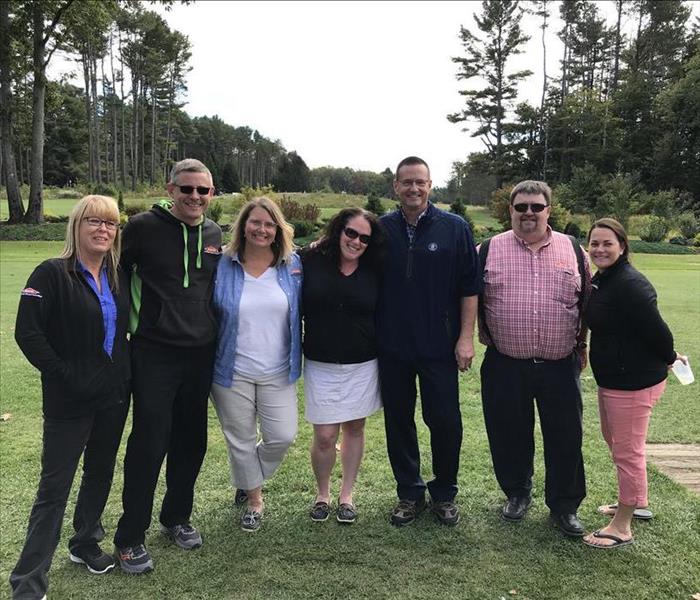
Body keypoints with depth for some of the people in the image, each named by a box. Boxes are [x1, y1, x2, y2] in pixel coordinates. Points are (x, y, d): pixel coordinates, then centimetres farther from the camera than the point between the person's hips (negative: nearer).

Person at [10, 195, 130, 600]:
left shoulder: (119, 276, 5)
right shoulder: (53, 274, -12)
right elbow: (27, 333, -16)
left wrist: (126, 367, 5)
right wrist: (64, 375, -16)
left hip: (114, 394, 6)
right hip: (70, 399, -6)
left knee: (101, 472, 18)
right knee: (55, 486, -1)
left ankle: (86, 544, 39)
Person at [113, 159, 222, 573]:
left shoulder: (215, 233, 8)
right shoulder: (144, 226, -7)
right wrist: (135, 321, -3)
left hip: (201, 353, 5)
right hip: (154, 353, -5)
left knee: (191, 441, 12)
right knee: (149, 442, -2)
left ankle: (177, 517, 32)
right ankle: (131, 537, 13)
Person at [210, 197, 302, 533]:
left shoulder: (293, 265, -1)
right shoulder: (222, 266, -6)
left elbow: (303, 310, 9)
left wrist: (296, 360, 0)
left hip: (277, 372, 1)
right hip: (232, 371, -1)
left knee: (282, 437, 2)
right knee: (241, 440, 10)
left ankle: (249, 478, 34)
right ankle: (254, 500, 33)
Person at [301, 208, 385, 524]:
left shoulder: (374, 271, -1)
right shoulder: (311, 261, -5)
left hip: (363, 366, 2)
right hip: (321, 366, -1)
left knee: (354, 428, 12)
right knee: (325, 436, 0)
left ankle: (346, 495, 30)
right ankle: (322, 492, 26)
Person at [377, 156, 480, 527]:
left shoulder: (454, 228, -2)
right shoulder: (381, 229, 3)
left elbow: (469, 287, -2)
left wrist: (466, 337, -6)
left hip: (439, 347, -2)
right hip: (392, 347, 2)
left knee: (445, 421, 5)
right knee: (398, 422, 10)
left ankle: (444, 493, 25)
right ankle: (409, 493, 26)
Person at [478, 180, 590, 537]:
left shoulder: (573, 251, 6)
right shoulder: (489, 250, 1)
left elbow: (588, 303, 14)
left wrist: (581, 345, 14)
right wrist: (483, 338, 5)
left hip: (560, 366, 1)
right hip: (505, 367, 0)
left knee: (566, 438, 6)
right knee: (510, 435, 11)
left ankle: (564, 506, 24)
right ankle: (517, 494, 33)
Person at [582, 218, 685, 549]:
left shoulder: (630, 285, -23)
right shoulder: (600, 280, 7)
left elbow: (654, 327, -22)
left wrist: (668, 357, -4)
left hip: (634, 382, -10)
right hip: (610, 378, 10)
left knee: (627, 451, 2)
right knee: (615, 441, 24)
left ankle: (622, 527, 16)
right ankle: (637, 502, 44)